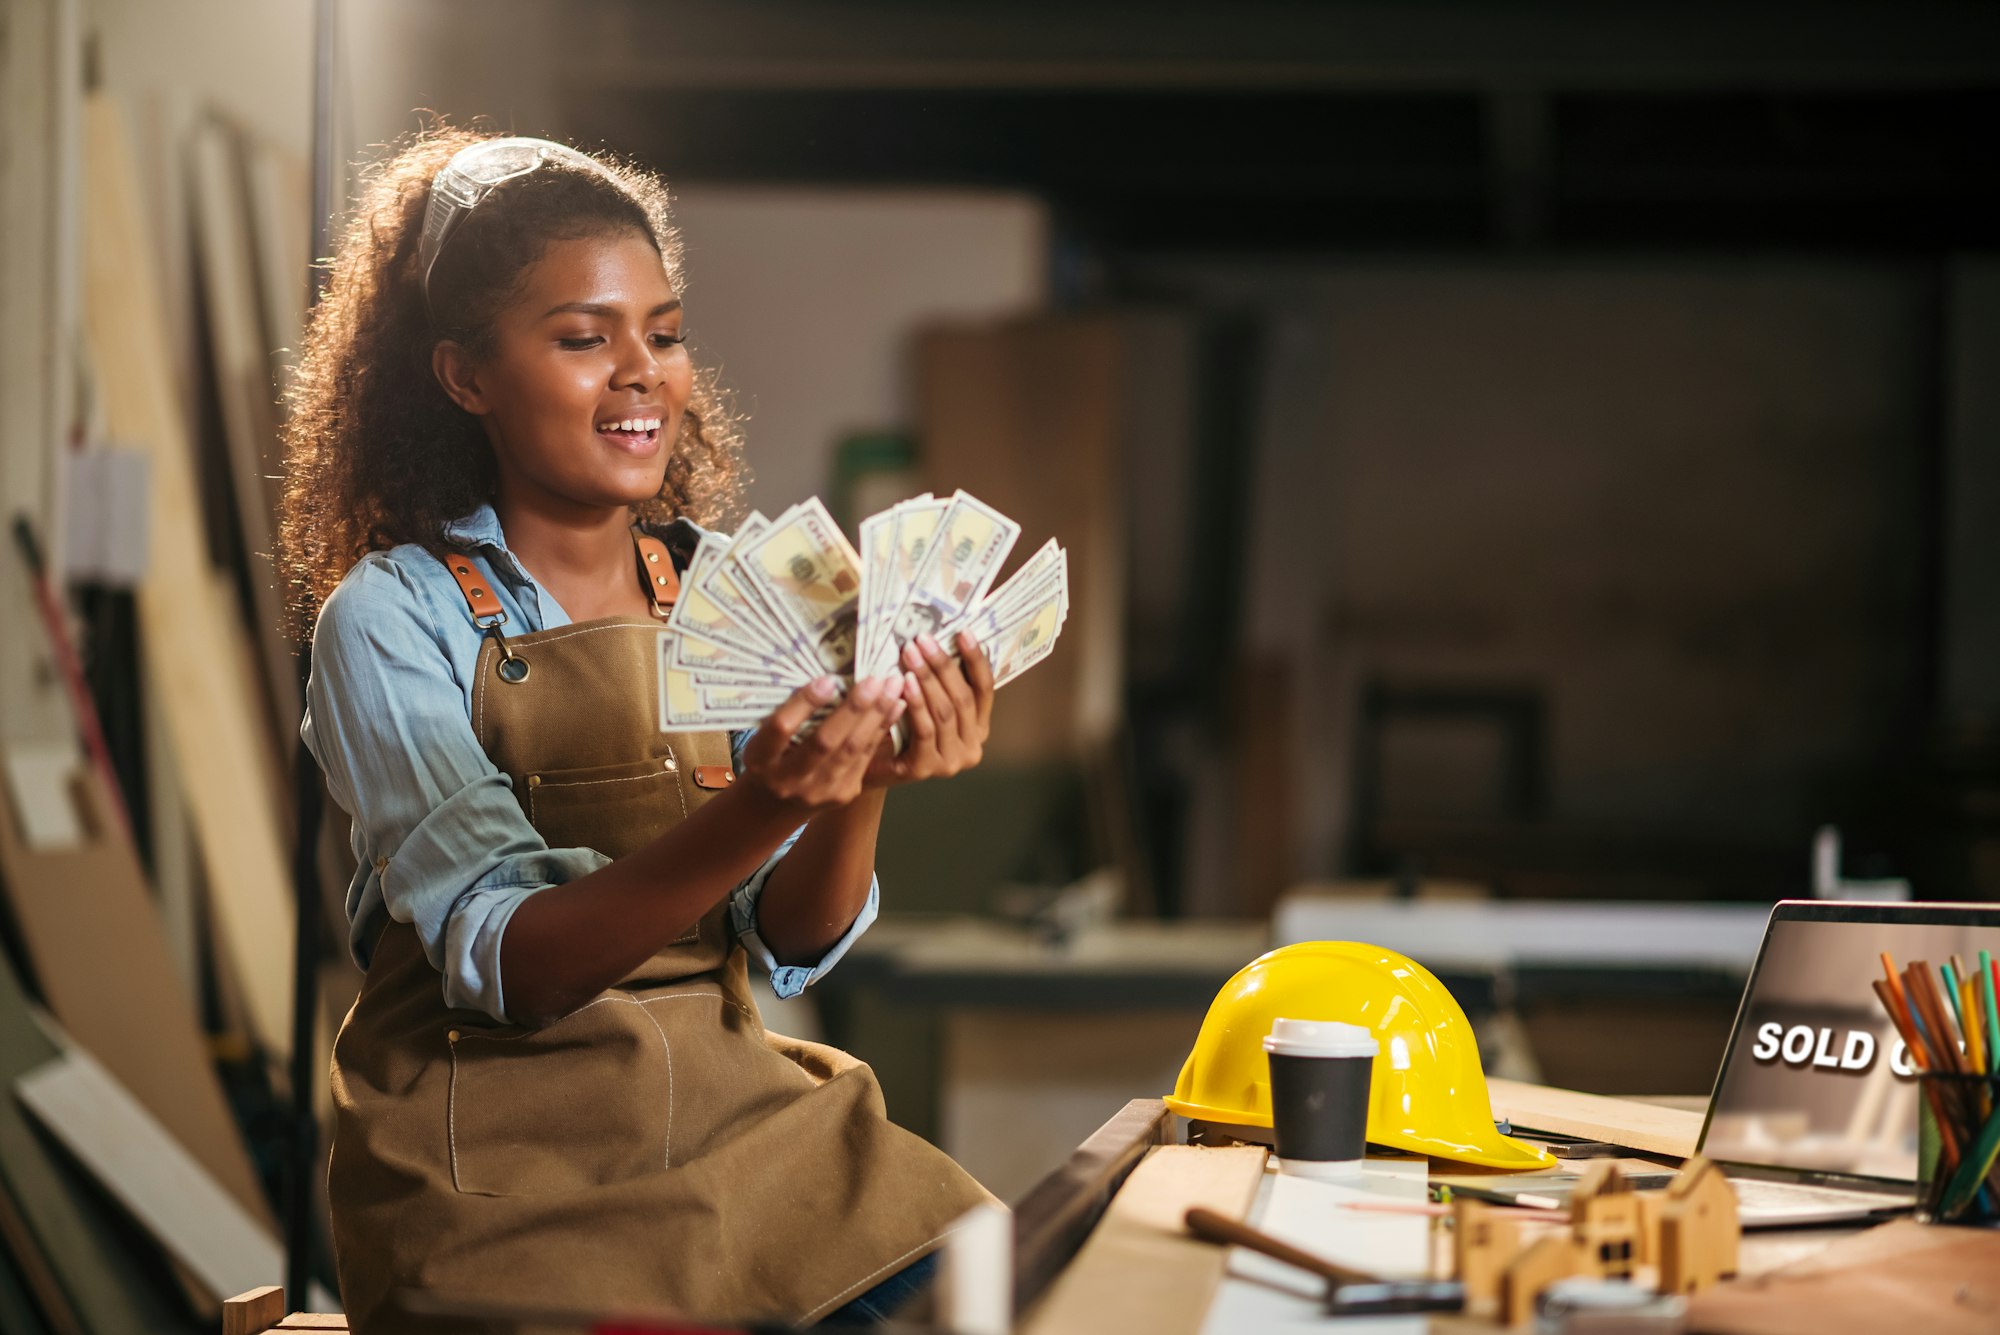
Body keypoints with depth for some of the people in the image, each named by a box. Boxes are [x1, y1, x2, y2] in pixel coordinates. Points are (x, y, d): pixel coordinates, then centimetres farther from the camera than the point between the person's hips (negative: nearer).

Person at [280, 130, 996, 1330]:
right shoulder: (392, 619, -6)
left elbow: (792, 945, 0)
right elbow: (503, 961, -17)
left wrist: (859, 792, -21)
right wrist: (749, 816, -32)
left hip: (736, 1105, 4)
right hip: (504, 1160, -4)